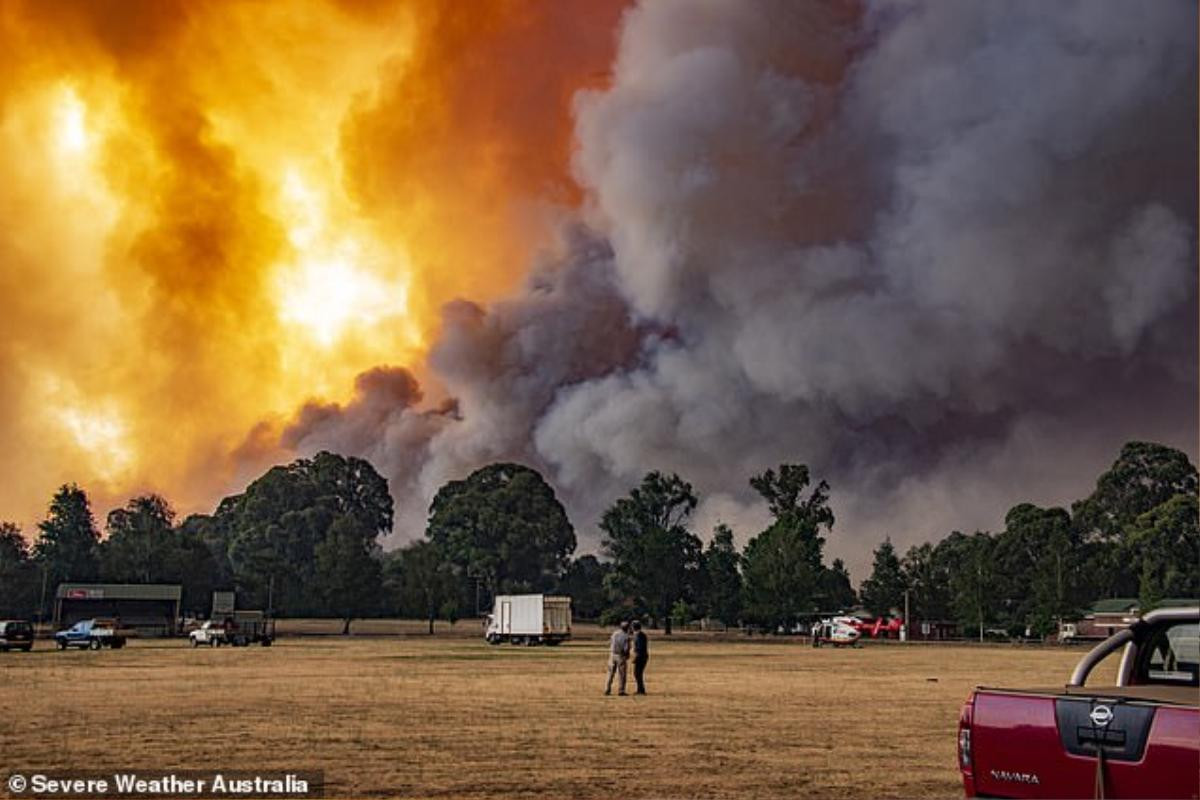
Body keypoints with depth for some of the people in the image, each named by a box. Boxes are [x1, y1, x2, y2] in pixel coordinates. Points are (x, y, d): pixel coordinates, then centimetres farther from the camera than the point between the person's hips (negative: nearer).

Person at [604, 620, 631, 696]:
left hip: (612, 655, 5)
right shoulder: (626, 637, -14)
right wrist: (628, 655, 3)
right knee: (621, 674, 5)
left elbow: (609, 643, 12)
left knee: (610, 673, 10)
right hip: (621, 656, -5)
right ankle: (621, 691, 4)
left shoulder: (615, 633, 2)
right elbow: (626, 649, -18)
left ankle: (607, 690, 8)